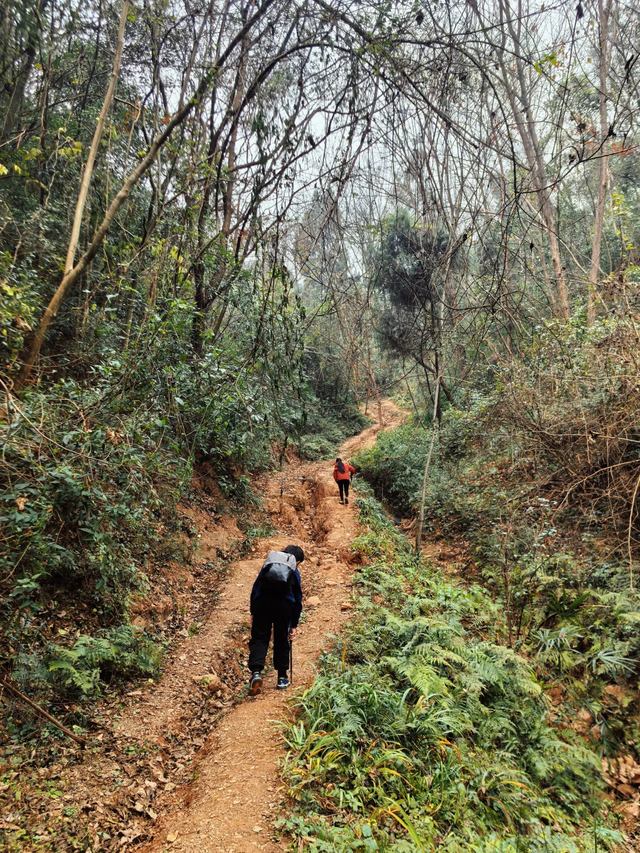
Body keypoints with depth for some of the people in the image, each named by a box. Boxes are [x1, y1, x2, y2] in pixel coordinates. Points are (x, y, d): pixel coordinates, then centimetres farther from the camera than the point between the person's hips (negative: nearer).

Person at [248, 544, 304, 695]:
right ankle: (282, 678, 23)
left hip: (262, 600, 0)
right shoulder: (294, 572, 22)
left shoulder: (267, 565, 26)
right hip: (284, 603, 0)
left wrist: (253, 612, 24)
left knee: (259, 638, 6)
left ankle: (256, 672, -13)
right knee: (281, 640, 14)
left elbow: (255, 588, 21)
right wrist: (293, 625, 28)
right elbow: (298, 601, 23)